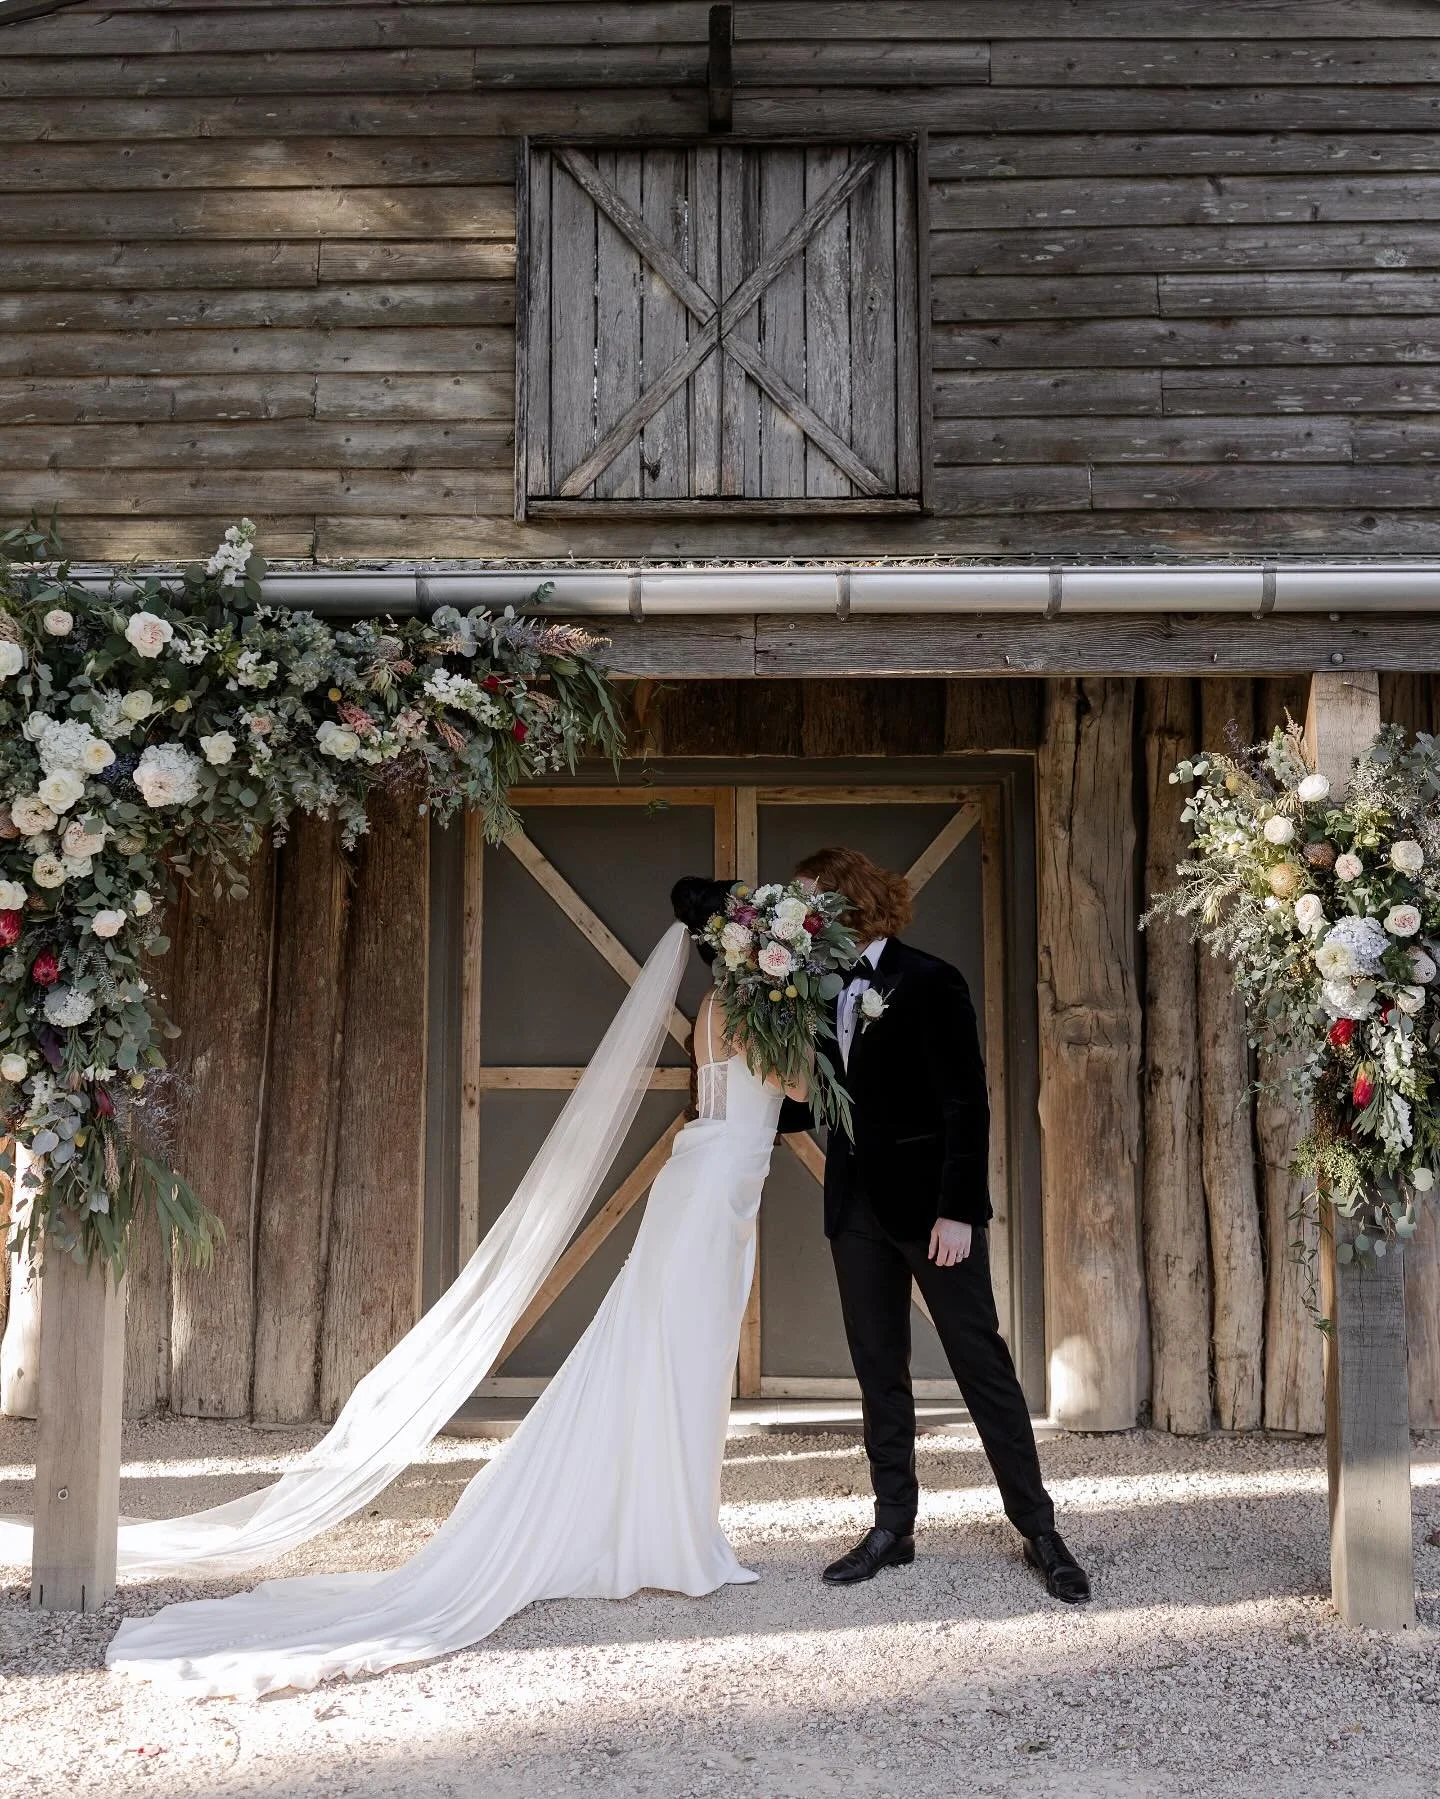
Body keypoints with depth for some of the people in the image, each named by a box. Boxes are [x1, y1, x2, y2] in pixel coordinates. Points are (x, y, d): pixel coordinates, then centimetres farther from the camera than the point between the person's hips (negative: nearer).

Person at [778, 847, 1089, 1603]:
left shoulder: (928, 981, -11)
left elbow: (965, 1103, -14)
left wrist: (958, 1209, -18)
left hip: (929, 1201, -6)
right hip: (857, 1204, 6)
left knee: (982, 1364, 1)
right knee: (878, 1371, 11)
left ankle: (1038, 1528, 11)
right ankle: (892, 1526, 21)